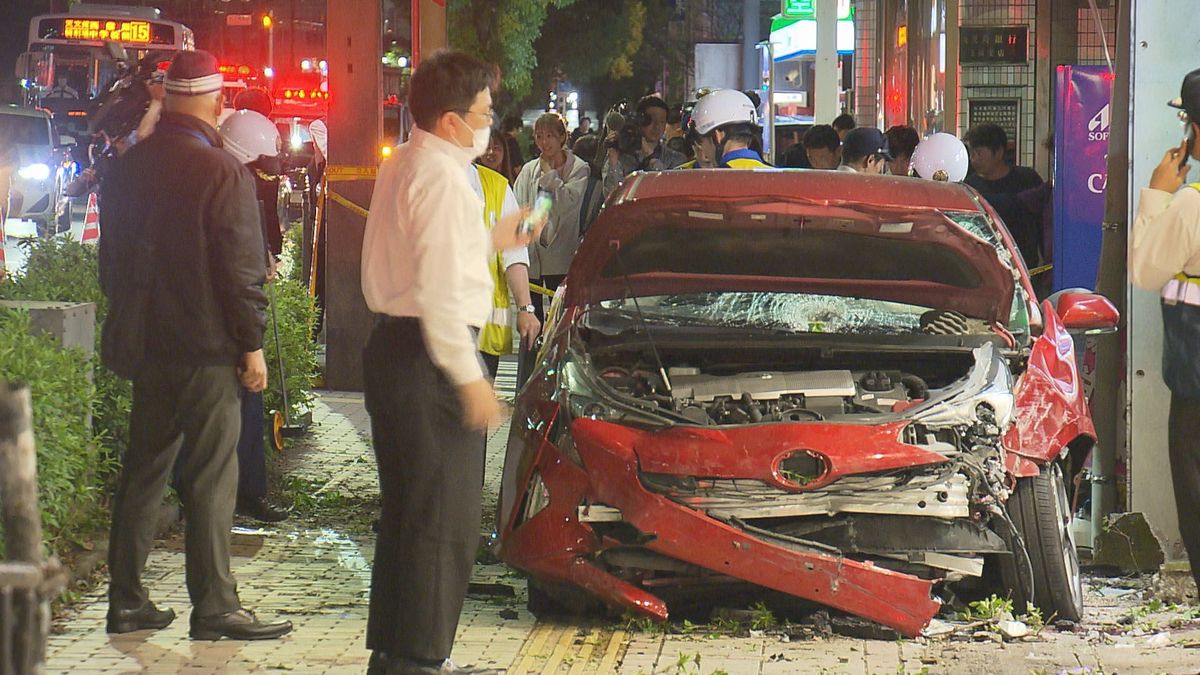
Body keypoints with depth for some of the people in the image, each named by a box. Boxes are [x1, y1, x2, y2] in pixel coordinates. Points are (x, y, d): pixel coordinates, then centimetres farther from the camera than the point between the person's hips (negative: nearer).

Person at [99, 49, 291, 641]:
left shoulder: (127, 168, 7)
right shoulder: (222, 172, -14)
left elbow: (112, 259, 16)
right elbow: (241, 268, -15)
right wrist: (252, 345, -9)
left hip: (144, 343, 7)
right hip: (207, 346, -6)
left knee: (142, 468, 13)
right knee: (210, 477, -3)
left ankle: (126, 599, 15)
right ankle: (214, 607, -2)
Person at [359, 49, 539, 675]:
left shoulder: (399, 167, 14)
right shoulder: (441, 176, -16)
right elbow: (440, 289, -21)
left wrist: (490, 241, 27)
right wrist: (470, 377, -20)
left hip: (390, 345, 10)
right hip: (429, 357, -10)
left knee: (406, 508, 17)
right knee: (444, 519, -6)